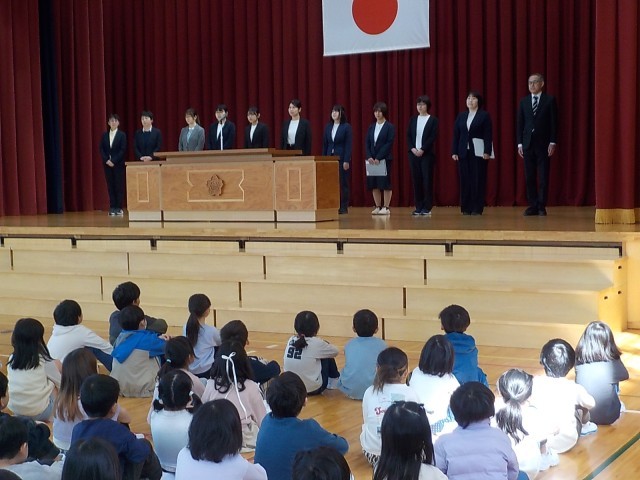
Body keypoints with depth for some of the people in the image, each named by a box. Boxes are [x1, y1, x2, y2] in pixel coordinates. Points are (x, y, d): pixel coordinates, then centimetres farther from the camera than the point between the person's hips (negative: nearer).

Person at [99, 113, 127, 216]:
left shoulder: (122, 135, -1)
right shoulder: (104, 135, 9)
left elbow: (123, 150, -7)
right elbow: (101, 149, 5)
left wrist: (114, 161, -15)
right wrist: (107, 160, -9)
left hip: (118, 164, -3)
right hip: (107, 164, 3)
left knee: (119, 185, -1)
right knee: (110, 186, 3)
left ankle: (119, 207, 2)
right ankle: (112, 207, 5)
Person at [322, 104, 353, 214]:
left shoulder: (346, 127, -4)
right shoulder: (328, 127, 10)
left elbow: (348, 145, -8)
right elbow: (325, 144, 12)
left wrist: (347, 161, -13)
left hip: (342, 158, -4)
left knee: (343, 183, 0)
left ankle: (343, 207, 5)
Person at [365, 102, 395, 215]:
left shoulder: (390, 127, -3)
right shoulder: (371, 127, 11)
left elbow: (389, 144, -11)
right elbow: (367, 143, 7)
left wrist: (378, 158, -17)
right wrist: (369, 157, -8)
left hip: (384, 159, -5)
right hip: (372, 159, 5)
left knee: (385, 184, -2)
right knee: (374, 184, 4)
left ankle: (386, 207, 3)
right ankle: (378, 207, 12)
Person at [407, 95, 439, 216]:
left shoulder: (433, 120, 0)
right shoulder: (413, 120, 11)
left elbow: (433, 137, -8)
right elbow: (408, 136, 7)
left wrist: (422, 150, -15)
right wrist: (412, 149, -9)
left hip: (427, 154, -4)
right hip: (414, 153, 4)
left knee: (427, 180, -4)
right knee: (416, 180, 3)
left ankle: (427, 207, 0)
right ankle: (418, 207, 7)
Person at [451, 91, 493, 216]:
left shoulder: (484, 115, 0)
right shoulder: (461, 116, 12)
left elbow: (488, 135, -5)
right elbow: (456, 135, 10)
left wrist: (487, 152, -13)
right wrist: (454, 152, 3)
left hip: (478, 152, -4)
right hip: (464, 152, 4)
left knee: (478, 180, -2)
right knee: (465, 180, 3)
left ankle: (477, 208, 2)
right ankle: (466, 208, 8)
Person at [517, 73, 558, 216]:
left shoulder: (550, 100, 1)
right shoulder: (524, 101, 10)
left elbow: (554, 123, -1)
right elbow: (520, 123, 9)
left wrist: (552, 142, -8)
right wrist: (519, 143, 2)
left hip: (543, 144, -3)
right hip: (527, 144, 3)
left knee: (543, 177, -2)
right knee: (529, 177, 2)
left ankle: (541, 206, 4)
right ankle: (532, 206, 8)